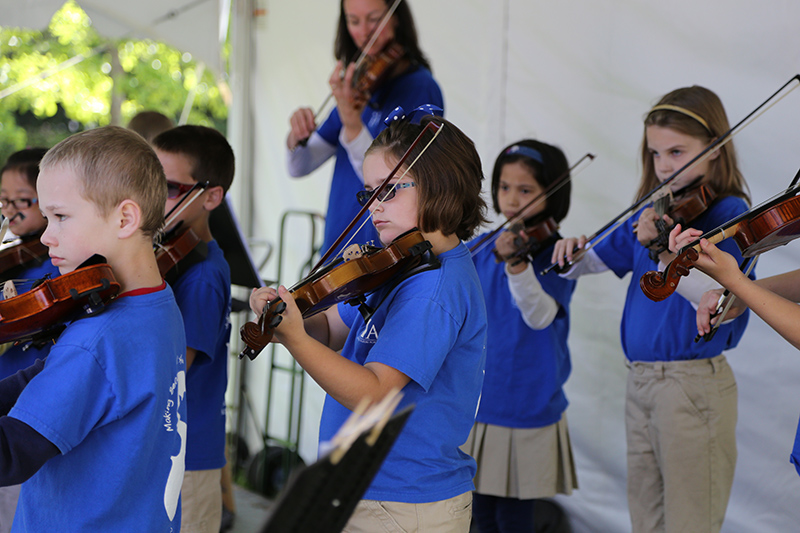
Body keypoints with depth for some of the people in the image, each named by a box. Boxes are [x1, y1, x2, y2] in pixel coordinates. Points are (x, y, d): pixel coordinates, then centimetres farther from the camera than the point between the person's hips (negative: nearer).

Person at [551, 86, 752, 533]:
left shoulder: (729, 213, -10)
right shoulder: (656, 212, 12)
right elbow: (599, 260, 16)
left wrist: (665, 253, -39)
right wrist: (574, 252, -7)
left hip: (694, 383, -7)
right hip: (641, 380, 7)